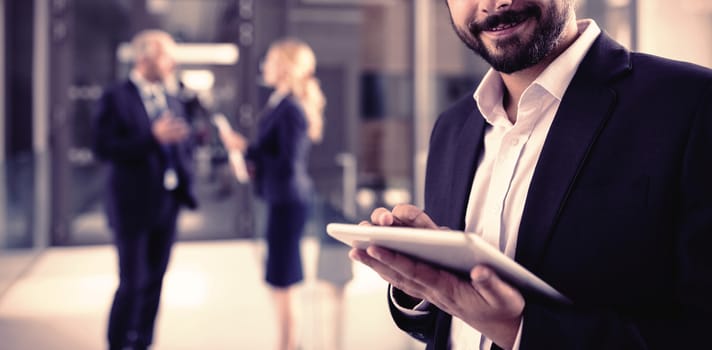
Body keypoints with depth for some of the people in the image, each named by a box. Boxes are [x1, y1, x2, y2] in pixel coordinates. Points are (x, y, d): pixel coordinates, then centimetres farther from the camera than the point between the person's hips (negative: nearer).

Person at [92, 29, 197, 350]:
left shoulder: (171, 102, 13)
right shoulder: (115, 99, -8)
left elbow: (182, 146, 19)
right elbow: (104, 147, -17)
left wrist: (185, 185, 2)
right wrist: (152, 137, -24)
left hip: (167, 205, 6)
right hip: (133, 206, -6)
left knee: (154, 281, 11)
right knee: (132, 285, -3)